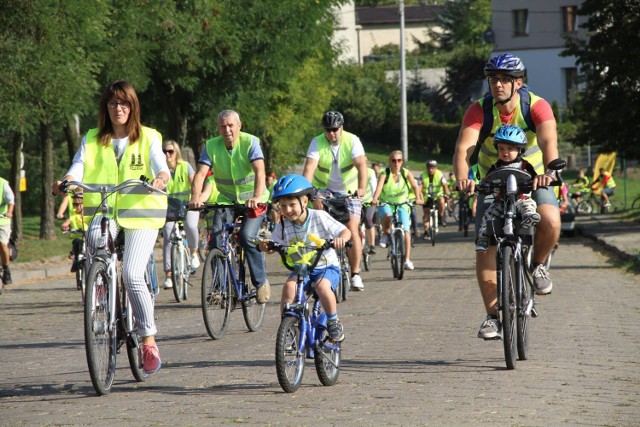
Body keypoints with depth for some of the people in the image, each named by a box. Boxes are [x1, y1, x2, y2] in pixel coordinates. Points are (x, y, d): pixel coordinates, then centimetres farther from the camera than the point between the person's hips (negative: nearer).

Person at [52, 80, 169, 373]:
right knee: (95, 241, -33)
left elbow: (161, 167, -8)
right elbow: (78, 168, -2)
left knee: (132, 274, -17)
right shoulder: (92, 140, 13)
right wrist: (66, 183, -25)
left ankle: (149, 341, -5)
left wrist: (160, 179, -32)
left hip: (141, 213, -2)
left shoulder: (148, 138, 7)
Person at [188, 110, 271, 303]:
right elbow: (201, 173, -18)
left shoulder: (250, 142, -16)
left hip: (254, 202, -3)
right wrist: (195, 197, -38)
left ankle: (261, 282, -5)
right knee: (216, 236, -17)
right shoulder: (211, 146, -8)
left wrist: (256, 197, -46)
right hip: (226, 200, 3)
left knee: (247, 236, -23)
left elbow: (260, 171, -28)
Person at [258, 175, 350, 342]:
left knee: (322, 286, -33)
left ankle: (333, 321, -10)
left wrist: (341, 238, -35)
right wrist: (265, 245, -24)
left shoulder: (319, 217, -12)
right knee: (289, 285, -28)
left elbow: (345, 231, -12)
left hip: (326, 266, -3)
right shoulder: (283, 226, -3)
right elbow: (273, 245, 0)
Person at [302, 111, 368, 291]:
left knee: (352, 230, -13)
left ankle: (355, 273, -1)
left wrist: (362, 188, -46)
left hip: (349, 191, -1)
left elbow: (361, 164, -30)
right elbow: (309, 167, -28)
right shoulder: (317, 143, -15)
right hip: (325, 190, 1)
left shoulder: (352, 141, -16)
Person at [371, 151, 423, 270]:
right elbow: (379, 187, -27)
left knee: (406, 230, -14)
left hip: (402, 204, 2)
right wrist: (375, 199, -46)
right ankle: (385, 235, -5)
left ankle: (407, 260, -8)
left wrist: (418, 198, -35)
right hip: (385, 203, -2)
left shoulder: (406, 173, -5)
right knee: (388, 215, -37)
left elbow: (415, 186, -16)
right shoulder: (384, 174, -11)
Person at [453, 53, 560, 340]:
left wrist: (549, 171, -55)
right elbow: (463, 148, -29)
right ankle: (492, 315, 0)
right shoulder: (479, 110, -16)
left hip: (533, 181, -1)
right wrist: (462, 178, -50)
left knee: (550, 221, -31)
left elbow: (548, 141, -34)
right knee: (485, 248, -11)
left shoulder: (536, 106, -18)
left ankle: (538, 265, 0)